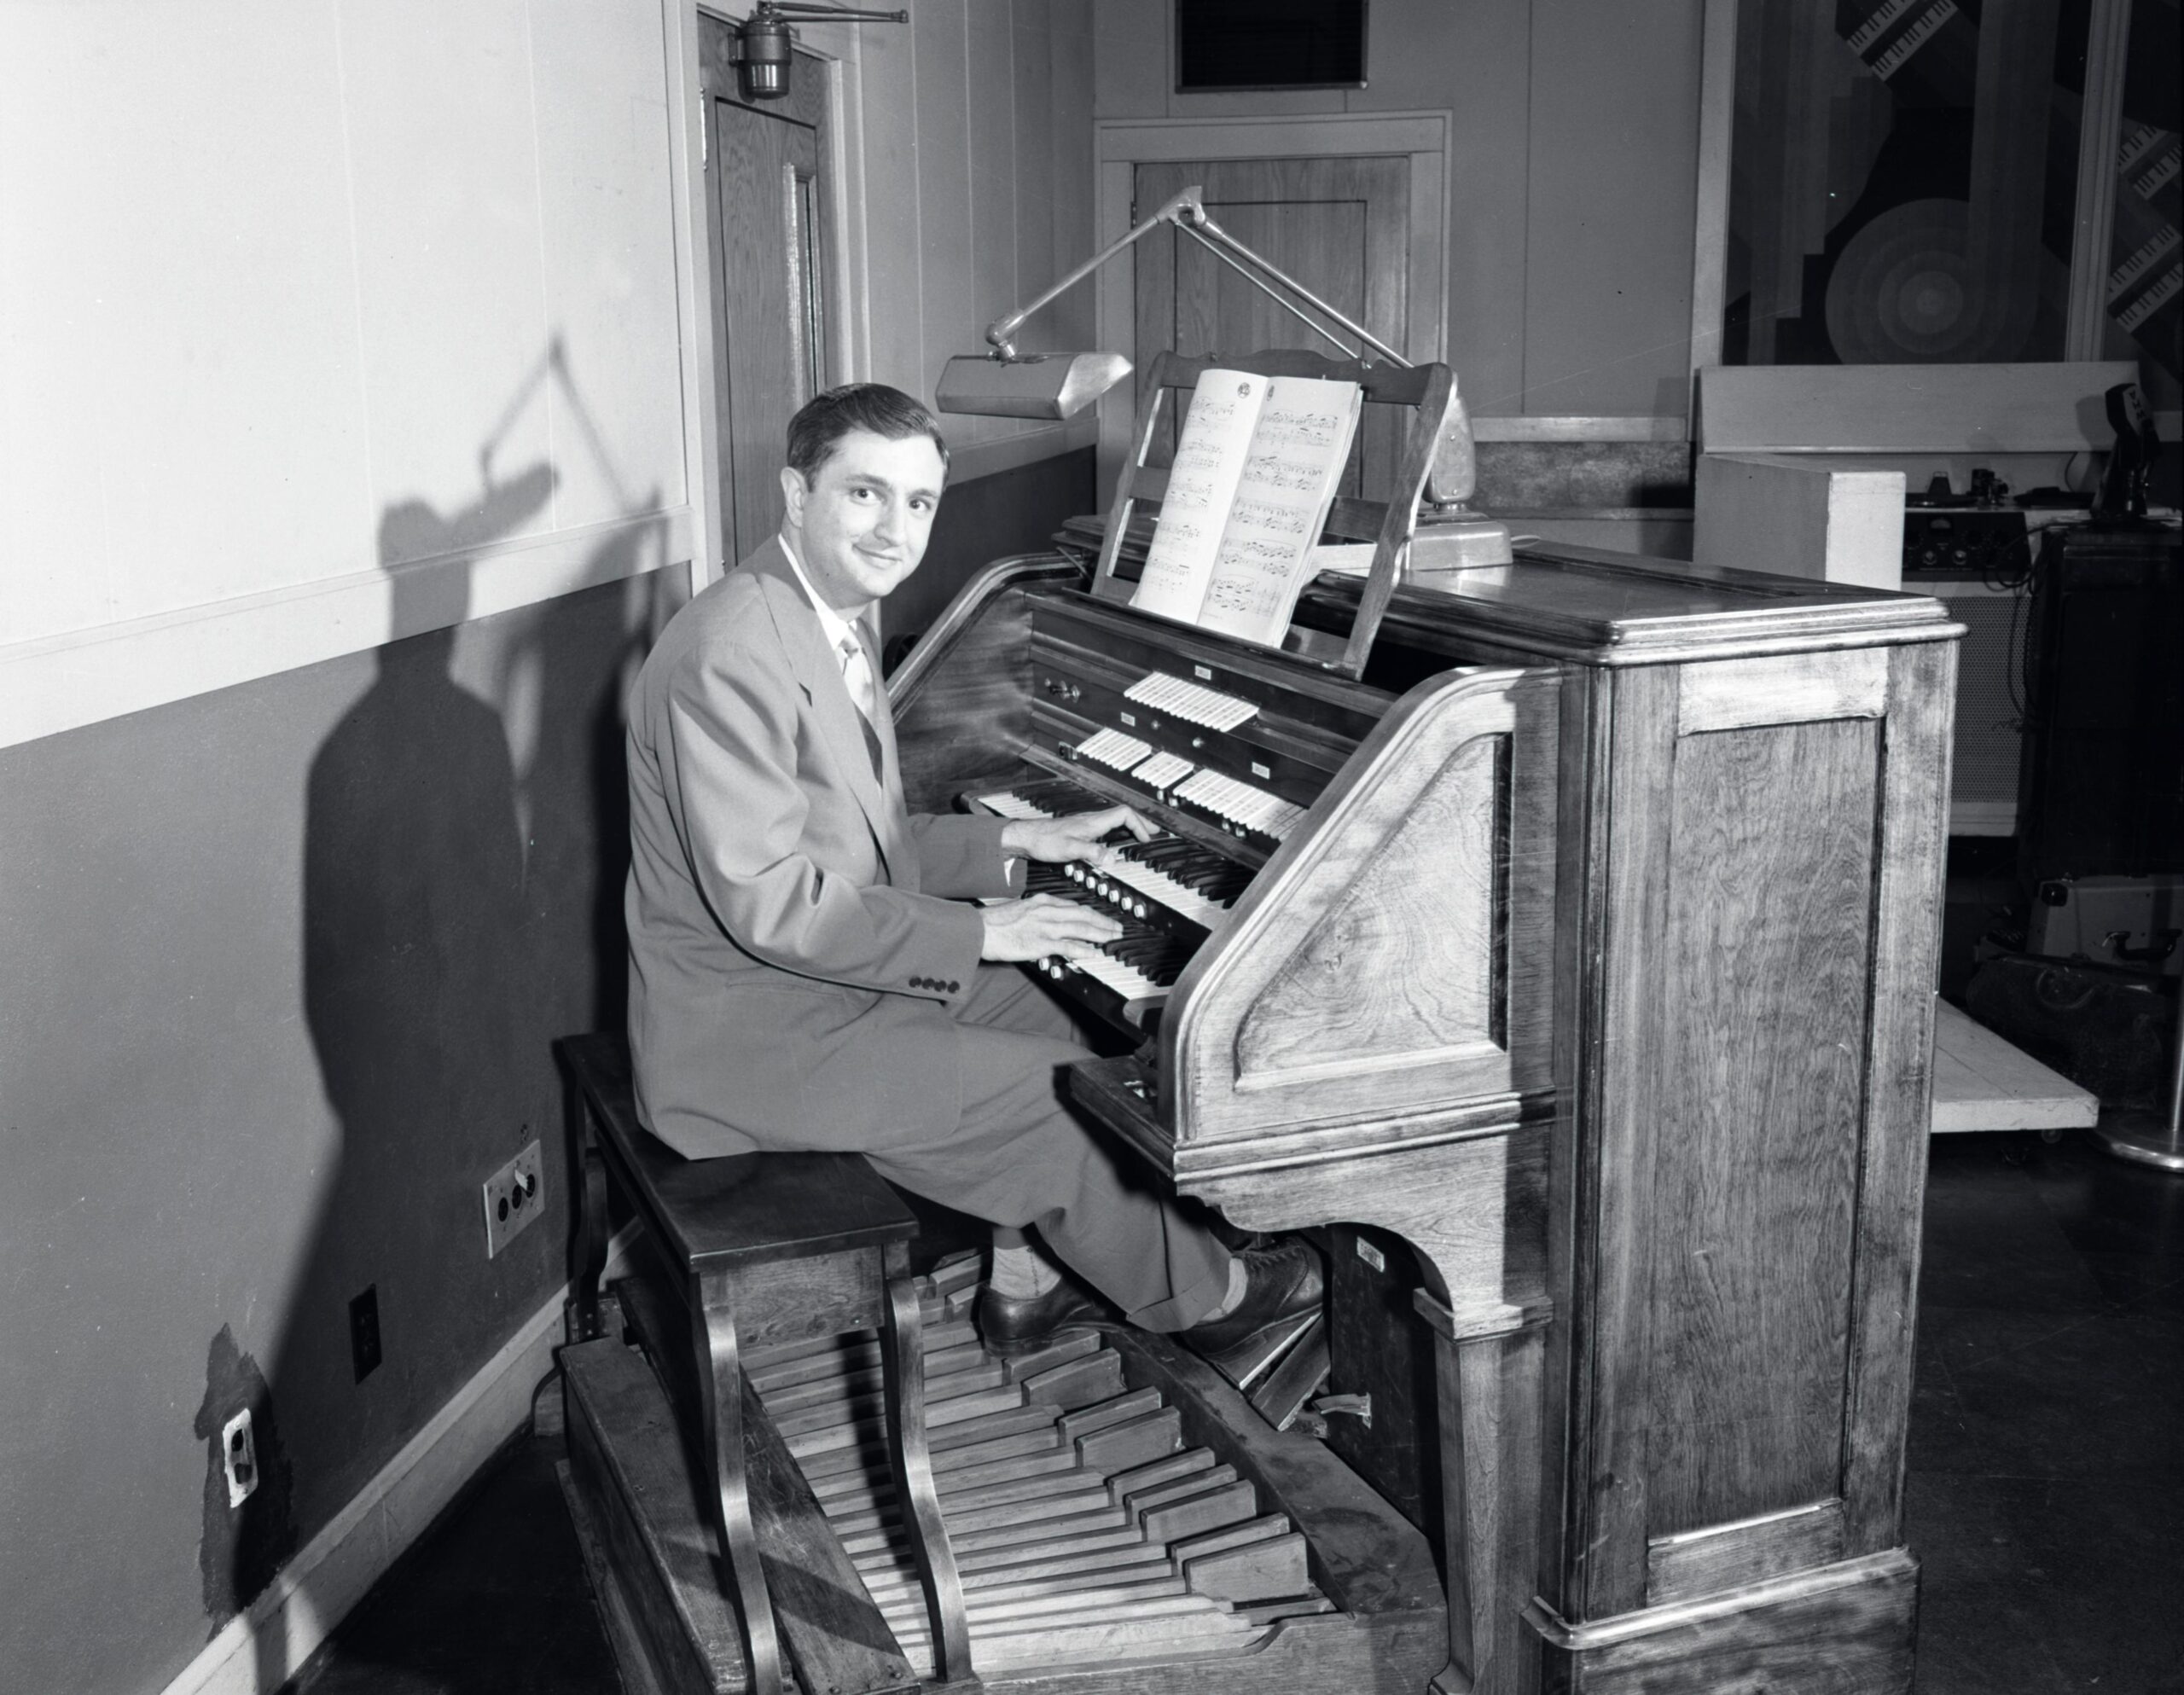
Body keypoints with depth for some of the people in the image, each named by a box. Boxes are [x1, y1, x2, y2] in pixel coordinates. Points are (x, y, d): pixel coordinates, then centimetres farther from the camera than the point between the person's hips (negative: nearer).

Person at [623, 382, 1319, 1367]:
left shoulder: (834, 621, 8)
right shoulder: (730, 654, -25)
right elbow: (770, 900, -29)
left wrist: (1018, 842, 7)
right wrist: (982, 932, -22)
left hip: (824, 974, 10)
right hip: (748, 1040, -10)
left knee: (1046, 1016, 12)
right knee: (1057, 1090, -9)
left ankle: (1027, 1283, 24)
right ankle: (1204, 1297, 14)